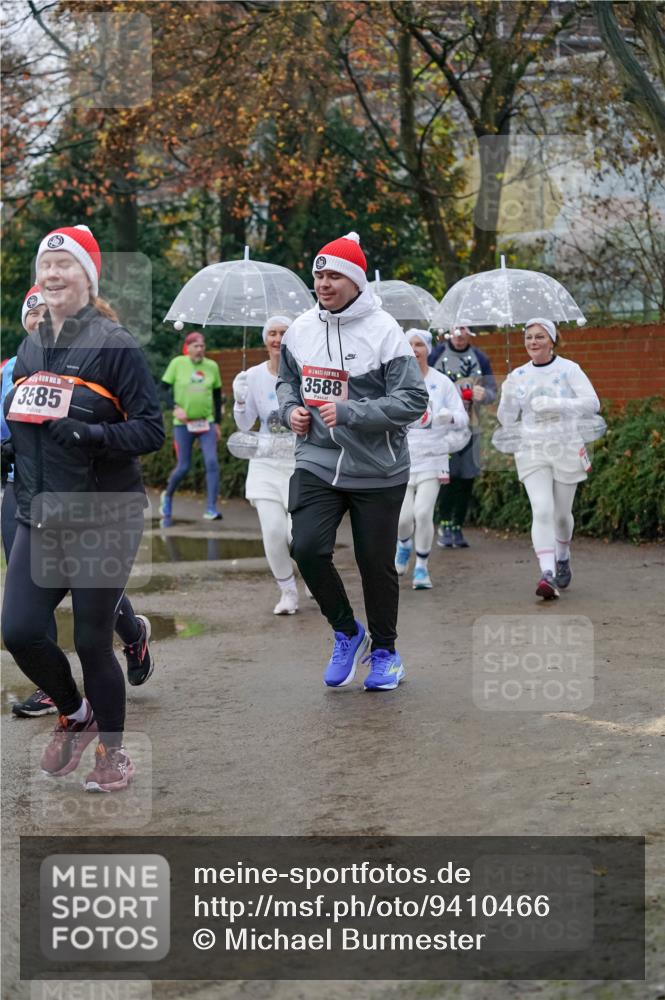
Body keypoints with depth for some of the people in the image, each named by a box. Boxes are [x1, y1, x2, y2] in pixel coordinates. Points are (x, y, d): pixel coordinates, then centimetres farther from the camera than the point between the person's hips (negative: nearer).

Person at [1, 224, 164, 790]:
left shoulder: (115, 344, -10)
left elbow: (152, 430, -13)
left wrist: (92, 435, -27)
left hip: (103, 519, -6)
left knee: (92, 642, 1)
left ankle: (113, 753, 23)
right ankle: (75, 715, 27)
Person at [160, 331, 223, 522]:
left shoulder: (212, 366, 4)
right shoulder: (177, 363, -3)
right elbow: (164, 387, 0)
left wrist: (218, 422, 12)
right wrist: (175, 407, -15)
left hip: (206, 422, 2)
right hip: (183, 423, -2)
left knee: (212, 462, -14)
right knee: (183, 467, 0)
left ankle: (211, 509, -12)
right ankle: (167, 496, 30)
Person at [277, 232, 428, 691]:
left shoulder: (384, 332, -13)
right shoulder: (300, 330, 5)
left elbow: (413, 400, -16)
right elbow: (287, 380, 22)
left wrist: (349, 412, -23)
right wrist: (290, 409, 0)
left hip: (377, 471, -4)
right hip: (317, 463, 4)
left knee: (376, 563, 6)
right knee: (307, 548, -13)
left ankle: (385, 651, 28)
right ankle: (347, 632, 12)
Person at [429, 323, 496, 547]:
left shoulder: (480, 359, 9)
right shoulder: (435, 355, 1)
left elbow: (492, 391, 10)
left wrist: (483, 394, -12)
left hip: (470, 428, 3)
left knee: (466, 479, 4)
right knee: (446, 476, -11)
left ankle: (458, 527, 14)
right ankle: (444, 526, -1)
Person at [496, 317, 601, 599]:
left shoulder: (568, 369, -3)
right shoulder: (518, 376, 6)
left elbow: (592, 404, -13)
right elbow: (507, 421, 8)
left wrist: (556, 404, -24)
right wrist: (507, 398, -11)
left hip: (566, 449, -1)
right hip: (532, 451, 1)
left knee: (561, 514, 10)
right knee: (542, 511, -16)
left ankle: (562, 557, 39)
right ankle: (547, 573, -24)